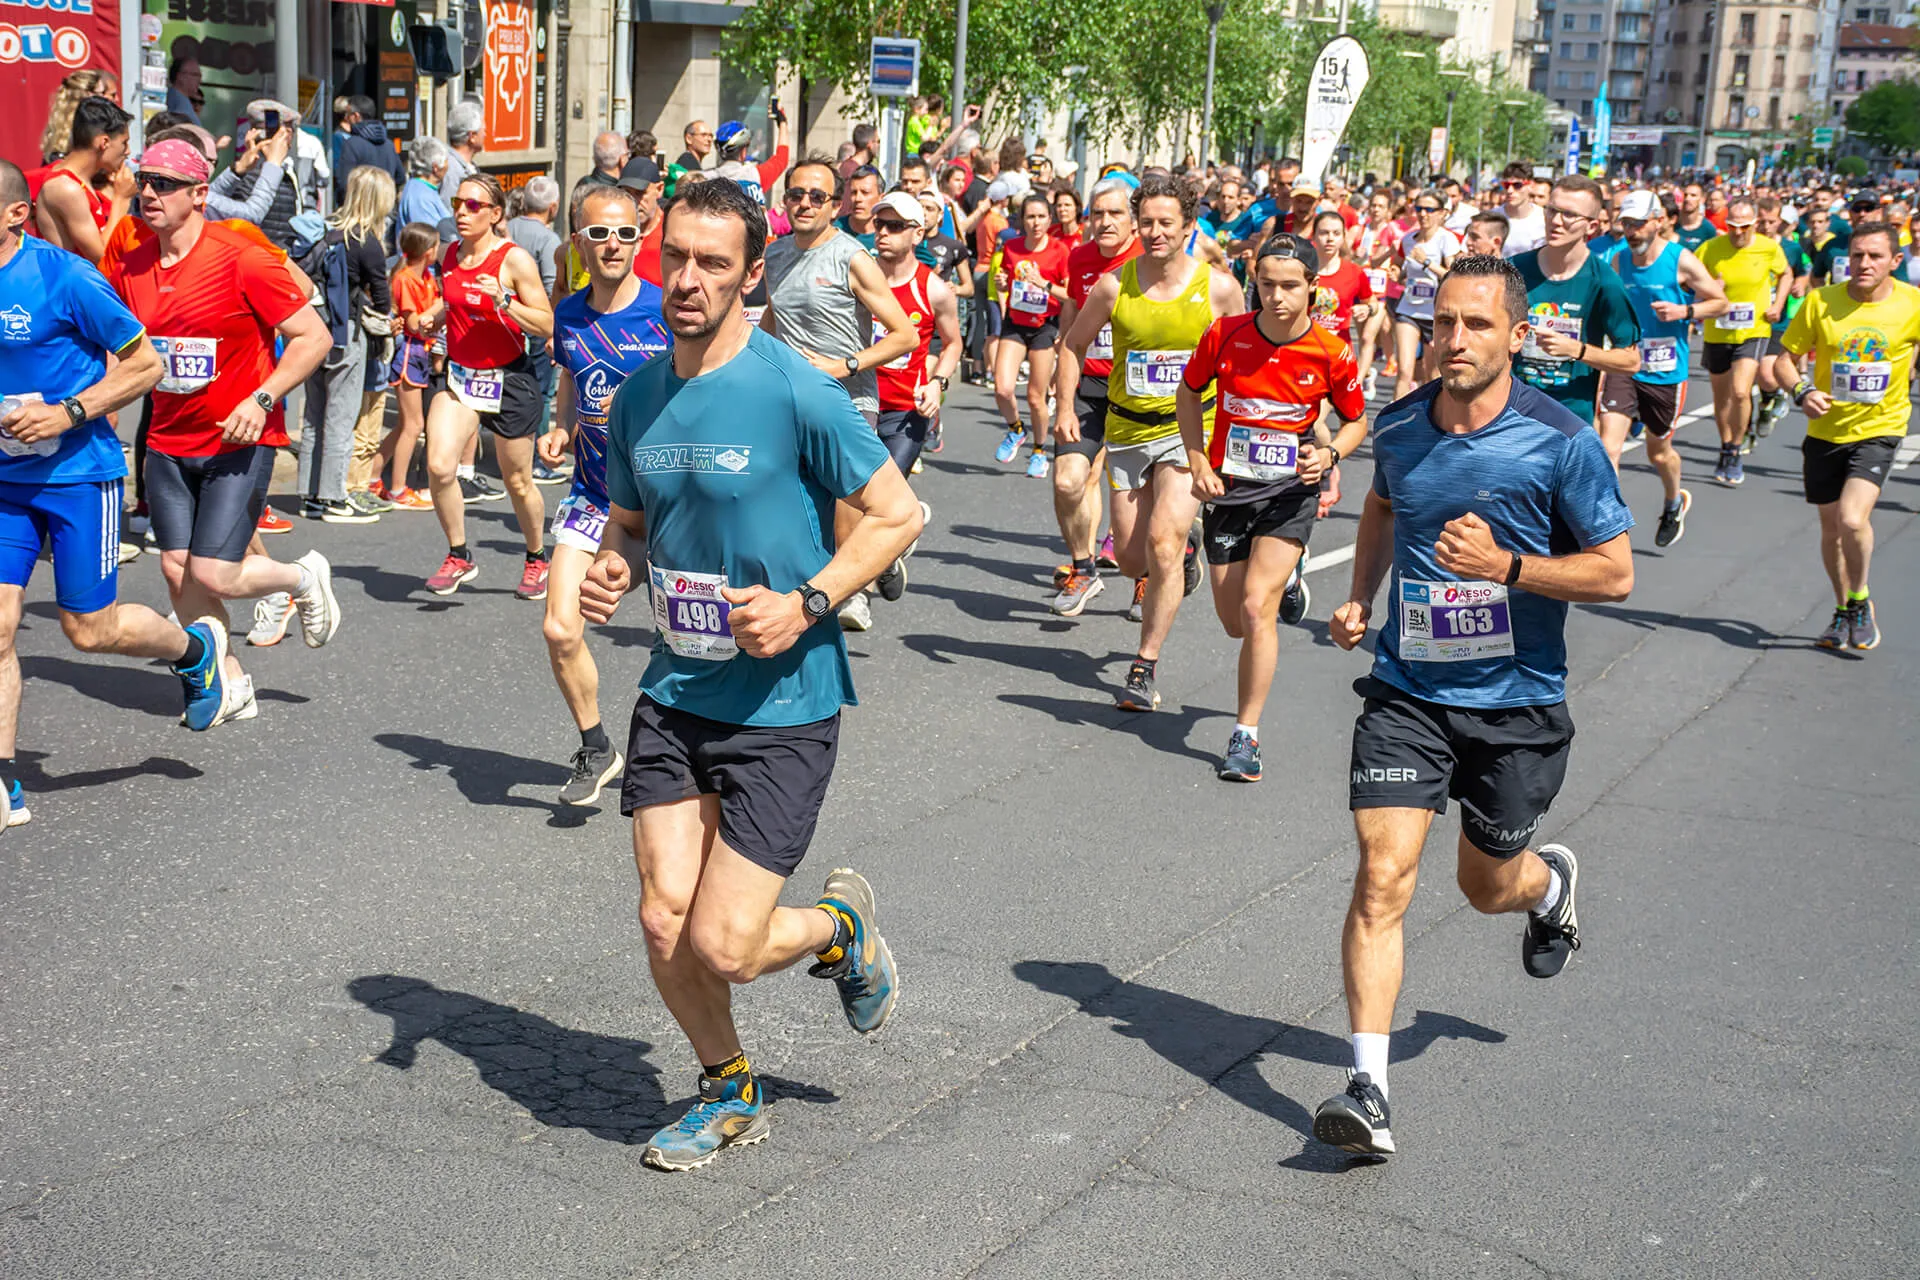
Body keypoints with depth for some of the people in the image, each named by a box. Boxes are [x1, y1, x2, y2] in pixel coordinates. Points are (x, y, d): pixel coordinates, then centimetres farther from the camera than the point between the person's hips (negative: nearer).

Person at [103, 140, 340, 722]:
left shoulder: (242, 259, -14)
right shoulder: (128, 268, 3)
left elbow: (314, 336, -11)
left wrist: (262, 399, -21)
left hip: (240, 441, -6)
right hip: (167, 443, 6)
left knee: (213, 578, -12)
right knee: (178, 573, 4)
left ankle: (305, 576, 20)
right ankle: (231, 687, 23)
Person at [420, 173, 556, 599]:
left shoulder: (514, 259, -12)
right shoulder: (451, 255, 5)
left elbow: (546, 326, -14)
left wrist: (503, 300, -27)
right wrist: (432, 320, 5)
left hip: (509, 379, -4)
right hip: (459, 376, 4)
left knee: (518, 484, 8)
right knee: (439, 467, -17)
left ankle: (537, 559, 32)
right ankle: (459, 557, 1)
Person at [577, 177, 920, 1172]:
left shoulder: (796, 392, -13)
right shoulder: (638, 397, 5)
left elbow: (897, 515, -7)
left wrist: (806, 603, -18)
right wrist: (611, 567, -4)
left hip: (784, 700, -5)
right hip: (674, 689, 5)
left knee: (722, 945, -7)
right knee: (665, 926, 2)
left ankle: (839, 925, 27)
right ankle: (729, 1092, 30)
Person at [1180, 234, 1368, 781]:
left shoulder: (1331, 352, -12)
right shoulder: (1225, 335, -9)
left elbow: (1356, 419, 6)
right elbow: (1189, 392, 9)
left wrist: (1329, 455, -14)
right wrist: (1198, 459, -2)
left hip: (1291, 491, -3)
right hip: (1229, 489, 3)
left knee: (1256, 608, -18)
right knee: (1234, 621, 10)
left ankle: (1246, 734, -7)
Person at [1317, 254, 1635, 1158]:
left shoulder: (1561, 443, -13)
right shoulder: (1398, 427, 0)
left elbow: (1615, 574, -9)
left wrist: (1505, 565, -22)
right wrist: (1360, 596, 8)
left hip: (1516, 702, -2)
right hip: (1406, 688, 2)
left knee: (1489, 886, 15)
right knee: (1382, 877, -12)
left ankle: (1551, 882, 54)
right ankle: (1368, 1089, -11)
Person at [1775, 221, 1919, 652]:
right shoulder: (1821, 301, -8)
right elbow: (1784, 359, -3)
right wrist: (1802, 390, -21)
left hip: (1879, 428, -2)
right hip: (1826, 429, 2)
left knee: (1852, 519, -22)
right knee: (1831, 526, 13)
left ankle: (1860, 602, 5)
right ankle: (1843, 612, 36)